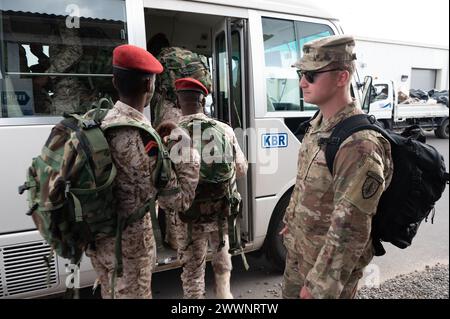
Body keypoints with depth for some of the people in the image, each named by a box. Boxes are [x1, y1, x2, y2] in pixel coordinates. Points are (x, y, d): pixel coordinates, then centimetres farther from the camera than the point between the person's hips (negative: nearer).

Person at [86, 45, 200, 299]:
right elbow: (177, 200, -25)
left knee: (112, 294, 26)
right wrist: (190, 155, -15)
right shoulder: (138, 136, -28)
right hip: (128, 240, -8)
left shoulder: (103, 120, -2)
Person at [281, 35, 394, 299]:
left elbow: (349, 230, -27)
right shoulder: (319, 124, -2)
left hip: (329, 265, -8)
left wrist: (320, 286, -20)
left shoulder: (359, 146, -30)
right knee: (291, 294, 27)